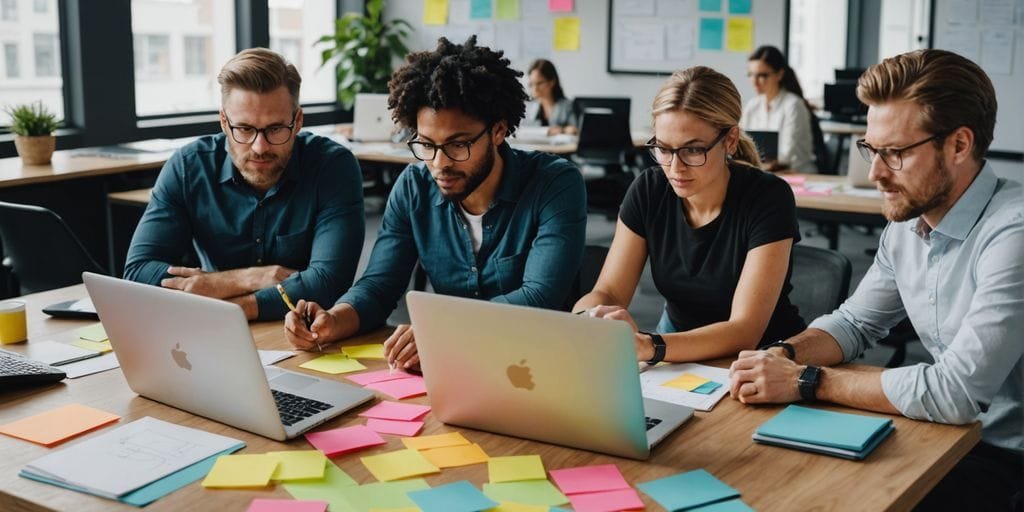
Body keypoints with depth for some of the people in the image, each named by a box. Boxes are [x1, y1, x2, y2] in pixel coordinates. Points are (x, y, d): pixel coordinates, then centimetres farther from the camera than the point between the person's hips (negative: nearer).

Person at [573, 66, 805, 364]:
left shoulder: (768, 199, -19)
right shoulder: (648, 191, -6)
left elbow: (744, 332, -25)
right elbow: (608, 293, -6)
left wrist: (648, 347, -42)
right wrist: (588, 317, -32)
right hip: (679, 350, 4)